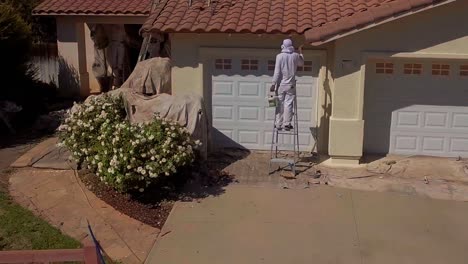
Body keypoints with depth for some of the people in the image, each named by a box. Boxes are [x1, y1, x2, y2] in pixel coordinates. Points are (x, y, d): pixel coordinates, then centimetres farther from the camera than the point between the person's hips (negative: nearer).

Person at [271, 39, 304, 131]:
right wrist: (300, 52, 37)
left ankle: (278, 124, 5)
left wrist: (273, 84, -5)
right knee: (288, 104, 0)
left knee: (280, 104, 4)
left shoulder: (279, 56, -5)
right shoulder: (295, 56, 1)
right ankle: (287, 123, -4)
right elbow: (301, 63, 23)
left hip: (281, 84, -1)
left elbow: (277, 71, -8)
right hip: (291, 85, 1)